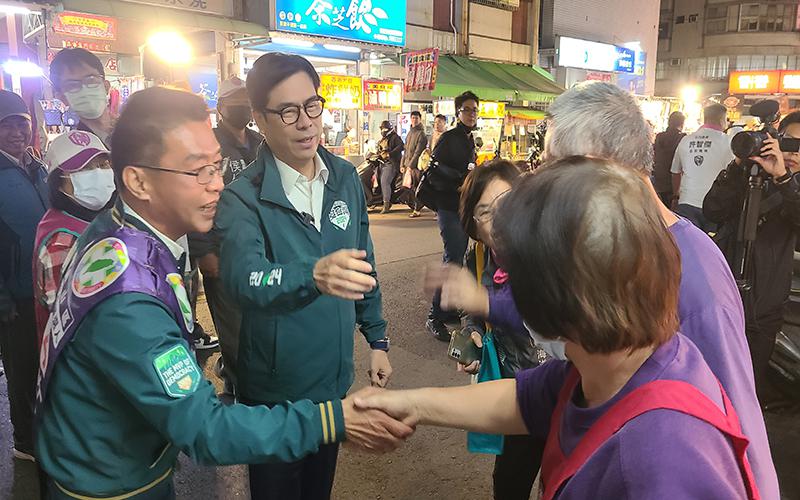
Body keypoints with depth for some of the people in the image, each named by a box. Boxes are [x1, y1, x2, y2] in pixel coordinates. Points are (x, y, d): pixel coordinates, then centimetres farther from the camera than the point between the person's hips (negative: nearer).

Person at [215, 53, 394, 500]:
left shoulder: (346, 179, -2)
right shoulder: (243, 197, -18)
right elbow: (242, 275, -36)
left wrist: (377, 338, 8)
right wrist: (313, 275, -54)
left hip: (334, 378, 5)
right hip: (273, 391, -4)